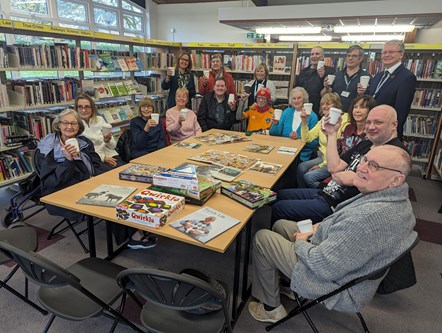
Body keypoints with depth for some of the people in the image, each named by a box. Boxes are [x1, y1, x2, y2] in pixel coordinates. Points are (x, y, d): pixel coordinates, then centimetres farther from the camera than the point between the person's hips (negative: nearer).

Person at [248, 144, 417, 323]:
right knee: (281, 225, 19)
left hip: (337, 286, -9)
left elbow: (324, 266, -32)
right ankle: (295, 287, 34)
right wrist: (323, 226, 0)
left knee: (262, 238, -2)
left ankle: (271, 308, 17)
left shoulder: (372, 215, -38)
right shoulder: (397, 198, -6)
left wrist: (300, 243, -13)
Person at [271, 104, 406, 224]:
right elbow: (334, 167, 2)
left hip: (335, 206, -9)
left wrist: (337, 175, -4)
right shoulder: (365, 143, 11)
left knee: (277, 208, -8)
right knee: (280, 195, 13)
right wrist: (332, 133, 2)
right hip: (325, 193, 9)